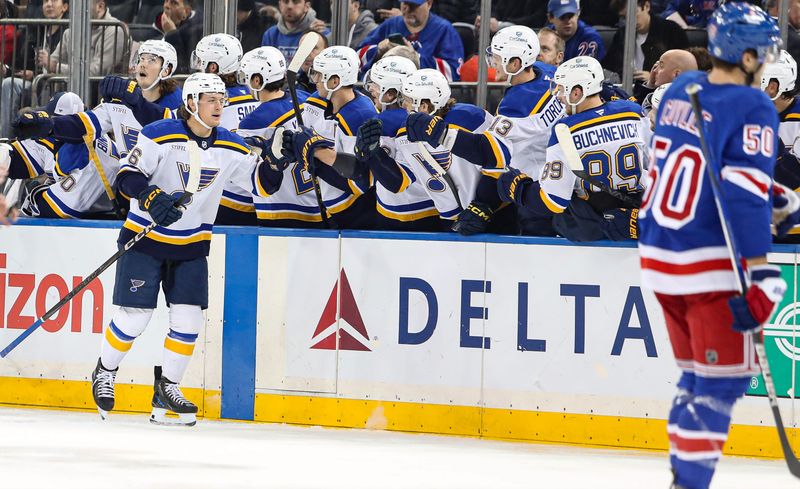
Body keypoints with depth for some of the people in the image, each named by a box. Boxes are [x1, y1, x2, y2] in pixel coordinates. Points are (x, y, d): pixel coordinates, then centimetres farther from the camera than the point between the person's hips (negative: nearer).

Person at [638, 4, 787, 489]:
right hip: (711, 267, -8)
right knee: (724, 378, -2)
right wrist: (760, 273, -21)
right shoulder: (753, 109, -14)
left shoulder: (681, 90, 8)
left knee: (699, 375, 18)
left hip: (660, 256, 8)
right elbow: (745, 194, -21)